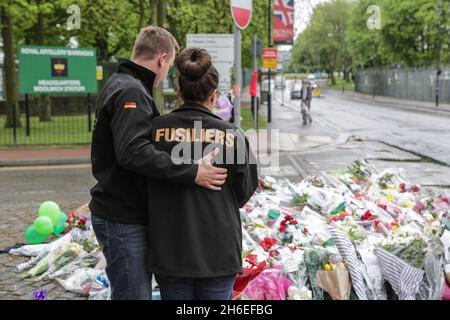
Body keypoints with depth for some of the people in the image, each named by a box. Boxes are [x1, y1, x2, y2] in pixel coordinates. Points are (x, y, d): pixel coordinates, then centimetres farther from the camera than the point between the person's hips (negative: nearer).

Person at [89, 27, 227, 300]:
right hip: (123, 219, -10)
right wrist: (191, 173, -32)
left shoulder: (121, 84, 15)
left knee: (138, 290, 19)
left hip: (123, 213, 10)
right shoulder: (132, 91, -18)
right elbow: (132, 152, -31)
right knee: (134, 293, -3)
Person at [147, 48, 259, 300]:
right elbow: (244, 193, 2)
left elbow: (145, 186, 3)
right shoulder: (232, 135, -9)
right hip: (218, 250, -1)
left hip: (170, 249, 1)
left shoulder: (156, 129, -8)